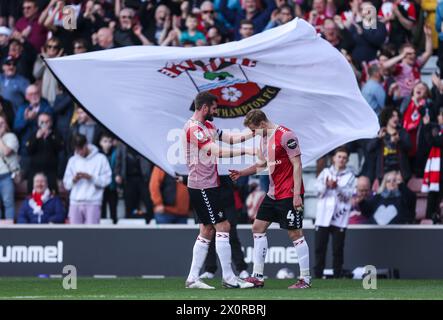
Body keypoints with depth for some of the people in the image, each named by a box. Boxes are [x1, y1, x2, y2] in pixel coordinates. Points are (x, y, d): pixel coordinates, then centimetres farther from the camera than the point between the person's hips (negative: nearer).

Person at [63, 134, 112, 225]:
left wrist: (90, 177, -15)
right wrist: (74, 179, -8)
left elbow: (106, 180, -3)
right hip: (75, 203, 4)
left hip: (93, 203, -4)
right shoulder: (72, 161, 14)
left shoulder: (100, 159, 3)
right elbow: (66, 184, 13)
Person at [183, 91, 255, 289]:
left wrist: (254, 133, 5)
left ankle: (193, 279, 9)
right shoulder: (193, 128, -16)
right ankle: (228, 277, -7)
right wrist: (247, 151, -24)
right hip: (203, 186, -10)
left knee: (207, 231, 9)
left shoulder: (207, 126, 15)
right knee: (222, 226, -9)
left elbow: (229, 138, 16)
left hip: (208, 186, 10)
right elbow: (217, 151, -23)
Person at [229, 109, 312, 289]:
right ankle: (258, 277, 12)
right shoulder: (264, 138, 11)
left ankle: (305, 279, 1)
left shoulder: (285, 136, -16)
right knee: (258, 228, 8)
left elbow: (297, 165, -18)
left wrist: (296, 194, -21)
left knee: (295, 234, -6)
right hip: (273, 193, 10)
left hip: (289, 194, -10)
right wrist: (241, 173, 13)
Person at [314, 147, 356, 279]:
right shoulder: (325, 172, 12)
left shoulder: (350, 176, 7)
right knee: (319, 248, 0)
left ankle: (337, 277, 3)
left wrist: (337, 187, -22)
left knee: (338, 249, -1)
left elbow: (348, 195, -5)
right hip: (323, 216, 1)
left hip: (339, 218, -1)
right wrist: (326, 185, -20)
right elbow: (318, 189, 0)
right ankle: (318, 275, 5)